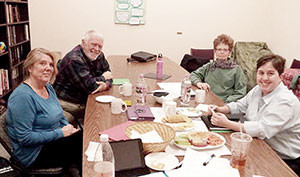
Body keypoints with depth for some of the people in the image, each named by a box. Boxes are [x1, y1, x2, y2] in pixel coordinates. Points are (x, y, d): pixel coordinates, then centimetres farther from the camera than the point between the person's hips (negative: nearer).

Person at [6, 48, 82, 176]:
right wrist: (60, 132, -20)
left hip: (54, 140, 8)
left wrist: (69, 128, -5)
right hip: (35, 154, -8)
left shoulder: (48, 87, 6)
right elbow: (25, 138, -23)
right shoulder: (23, 96, -21)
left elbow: (60, 117, 16)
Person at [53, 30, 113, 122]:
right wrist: (102, 77, -6)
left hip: (85, 102, 8)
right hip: (67, 103, -7)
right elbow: (90, 86, -25)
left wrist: (106, 84, -14)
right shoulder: (74, 59, -21)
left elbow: (108, 76, 9)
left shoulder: (99, 55, 5)